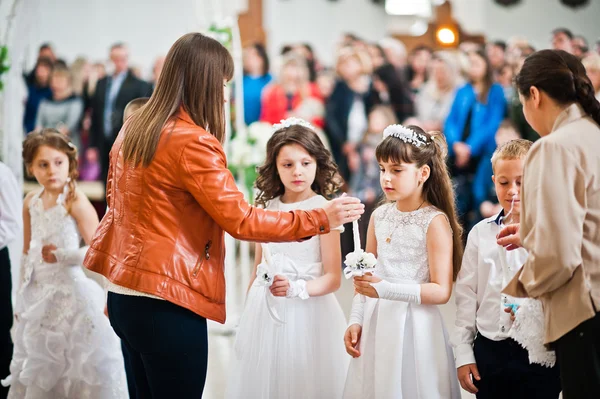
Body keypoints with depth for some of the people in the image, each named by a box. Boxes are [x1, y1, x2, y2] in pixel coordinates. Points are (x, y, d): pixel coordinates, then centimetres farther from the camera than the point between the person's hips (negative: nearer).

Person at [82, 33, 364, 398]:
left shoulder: (134, 129, 9)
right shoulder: (192, 142, -17)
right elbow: (241, 220, -17)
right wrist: (320, 219, -11)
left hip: (125, 294, 9)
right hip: (166, 303, -9)